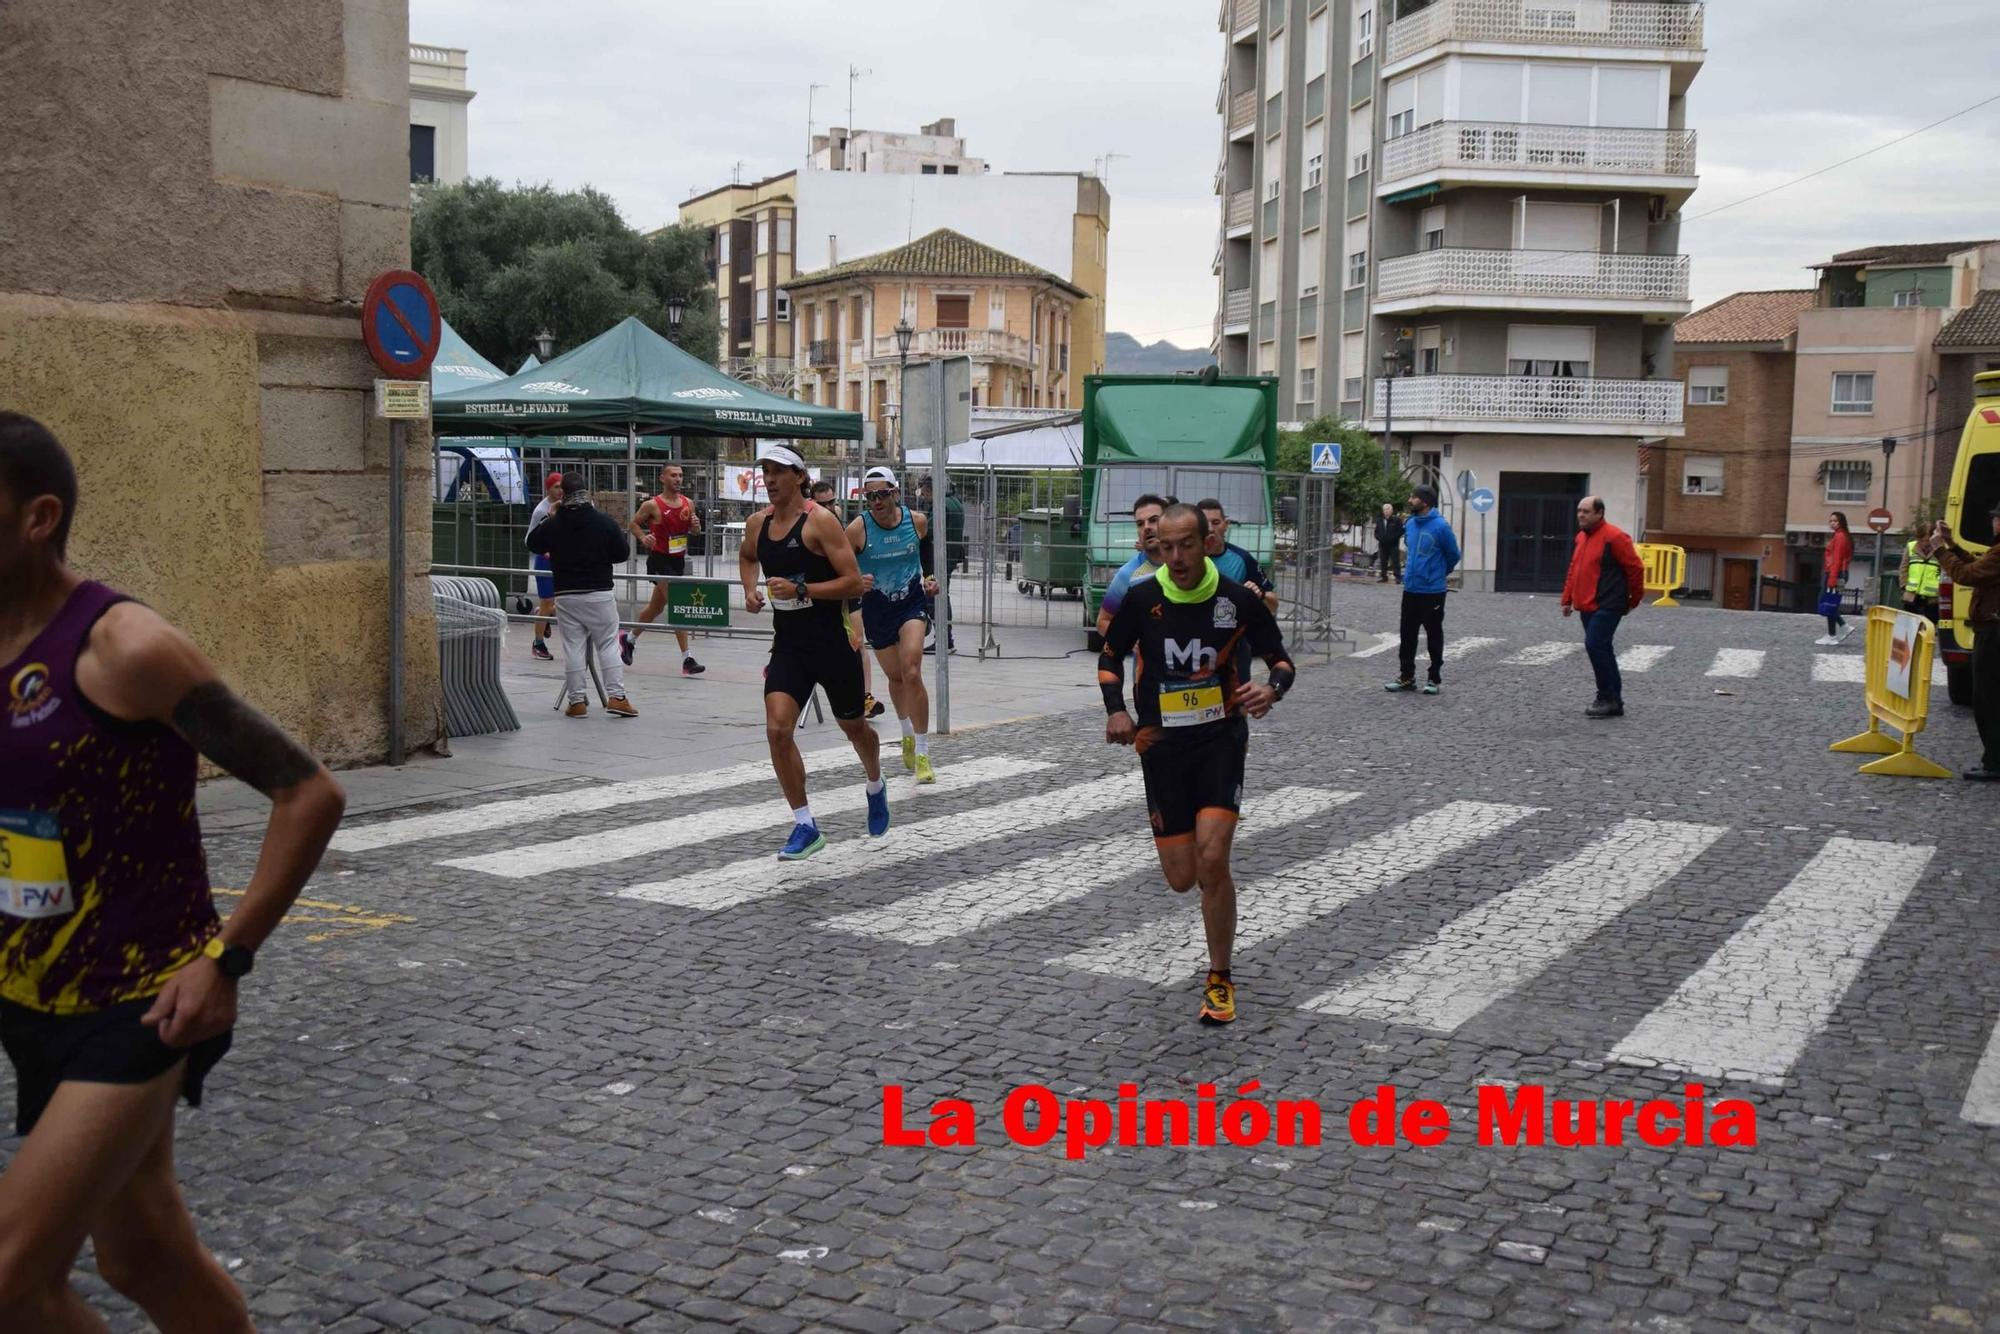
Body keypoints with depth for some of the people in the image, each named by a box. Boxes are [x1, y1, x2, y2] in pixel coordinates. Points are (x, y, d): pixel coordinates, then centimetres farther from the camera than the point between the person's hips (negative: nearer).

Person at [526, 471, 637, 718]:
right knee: (609, 644, 5)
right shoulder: (604, 521, -7)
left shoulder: (553, 524, -3)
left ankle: (578, 700, 7)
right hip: (600, 593, -1)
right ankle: (616, 696, -3)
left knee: (572, 647, 6)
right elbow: (623, 552, -1)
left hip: (566, 595, 2)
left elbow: (532, 544, 15)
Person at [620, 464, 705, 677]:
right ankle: (687, 659, -15)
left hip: (678, 560, 7)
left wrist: (696, 526, -6)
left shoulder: (688, 503, 6)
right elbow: (633, 523, 2)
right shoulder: (652, 505, -9)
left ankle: (629, 637, 42)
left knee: (656, 607, 19)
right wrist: (643, 538, -16)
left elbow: (694, 531, 17)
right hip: (659, 560, -7)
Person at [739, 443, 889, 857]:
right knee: (777, 730, -13)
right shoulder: (758, 523, 4)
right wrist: (750, 589, 9)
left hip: (832, 644, -4)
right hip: (788, 645, 4)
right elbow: (746, 556, 29)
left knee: (853, 727, 15)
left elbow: (854, 583, -18)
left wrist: (801, 589, -26)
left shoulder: (820, 521, -14)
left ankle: (876, 788, 48)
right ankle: (805, 826, -2)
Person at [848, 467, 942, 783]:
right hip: (876, 608, 1)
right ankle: (908, 735, 43)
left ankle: (922, 753, -11)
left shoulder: (917, 521, -7)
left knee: (911, 673, -18)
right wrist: (856, 583, -30)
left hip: (912, 604, -1)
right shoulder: (857, 529, -14)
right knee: (895, 677, 14)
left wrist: (930, 578, 2)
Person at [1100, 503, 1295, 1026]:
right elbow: (1110, 656, 11)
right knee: (1182, 877, 1)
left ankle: (1219, 981, 2)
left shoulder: (1238, 599, -7)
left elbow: (1280, 657, 4)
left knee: (1211, 860, -17)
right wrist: (1116, 711, -6)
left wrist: (1272, 689, -19)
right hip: (1161, 743, 2)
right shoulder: (1142, 599, -5)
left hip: (1221, 738, -2)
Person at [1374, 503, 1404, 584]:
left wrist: (1392, 538, -14)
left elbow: (1401, 531, -6)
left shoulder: (1397, 520, -2)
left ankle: (1398, 577, -8)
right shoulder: (1379, 521, 14)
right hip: (1383, 545, 5)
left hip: (1393, 545, -5)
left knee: (1395, 561, -7)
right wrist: (1380, 538, -3)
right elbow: (1376, 532, 16)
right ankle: (1383, 577, 13)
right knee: (1383, 562, 6)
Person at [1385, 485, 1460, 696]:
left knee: (1434, 635, 4)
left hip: (1432, 591, -6)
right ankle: (1407, 676, 18)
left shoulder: (1440, 526, -14)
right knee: (1407, 635, 9)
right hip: (1410, 589, 6)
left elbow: (1453, 554, -2)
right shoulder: (1410, 524, 6)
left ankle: (1435, 679, 13)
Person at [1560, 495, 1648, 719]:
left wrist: (1634, 600, 0)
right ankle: (1613, 702, 17)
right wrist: (1567, 599, 17)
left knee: (1595, 645, -17)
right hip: (1587, 607, 9)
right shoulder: (1581, 537, 15)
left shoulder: (1614, 537, -11)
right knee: (1601, 650, 11)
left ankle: (1608, 698, -7)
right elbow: (1574, 570, 22)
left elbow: (1635, 568, -8)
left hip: (1606, 606, -9)